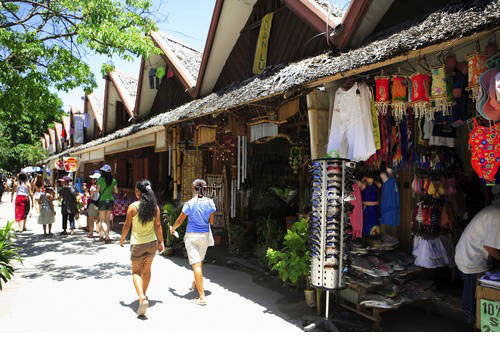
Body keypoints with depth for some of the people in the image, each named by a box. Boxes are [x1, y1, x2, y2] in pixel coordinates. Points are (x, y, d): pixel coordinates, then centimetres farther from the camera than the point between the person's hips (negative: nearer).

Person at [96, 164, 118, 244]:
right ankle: (101, 235, 15)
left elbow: (97, 190, -6)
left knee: (102, 220, 1)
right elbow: (116, 191, 4)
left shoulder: (100, 179, -6)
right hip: (111, 200, 4)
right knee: (107, 220, 13)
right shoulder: (113, 180, 4)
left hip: (103, 200, -4)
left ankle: (107, 237, -14)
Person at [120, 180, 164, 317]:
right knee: (147, 269, 21)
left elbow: (127, 225, -7)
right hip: (152, 242, 4)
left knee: (136, 272, 8)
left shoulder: (133, 207, -12)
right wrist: (161, 242, 10)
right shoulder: (155, 207, -3)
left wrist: (122, 239, 9)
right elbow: (158, 225, 1)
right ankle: (144, 294, 37)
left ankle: (142, 298, -11)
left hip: (137, 243, -3)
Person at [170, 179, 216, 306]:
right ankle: (195, 284, 48)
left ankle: (202, 297, -9)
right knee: (200, 261, 25)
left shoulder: (190, 204, -13)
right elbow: (212, 221, 4)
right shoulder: (210, 202, -4)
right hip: (205, 235, 5)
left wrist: (173, 228, 17)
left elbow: (180, 221, -3)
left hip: (192, 236, -4)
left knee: (196, 264, -6)